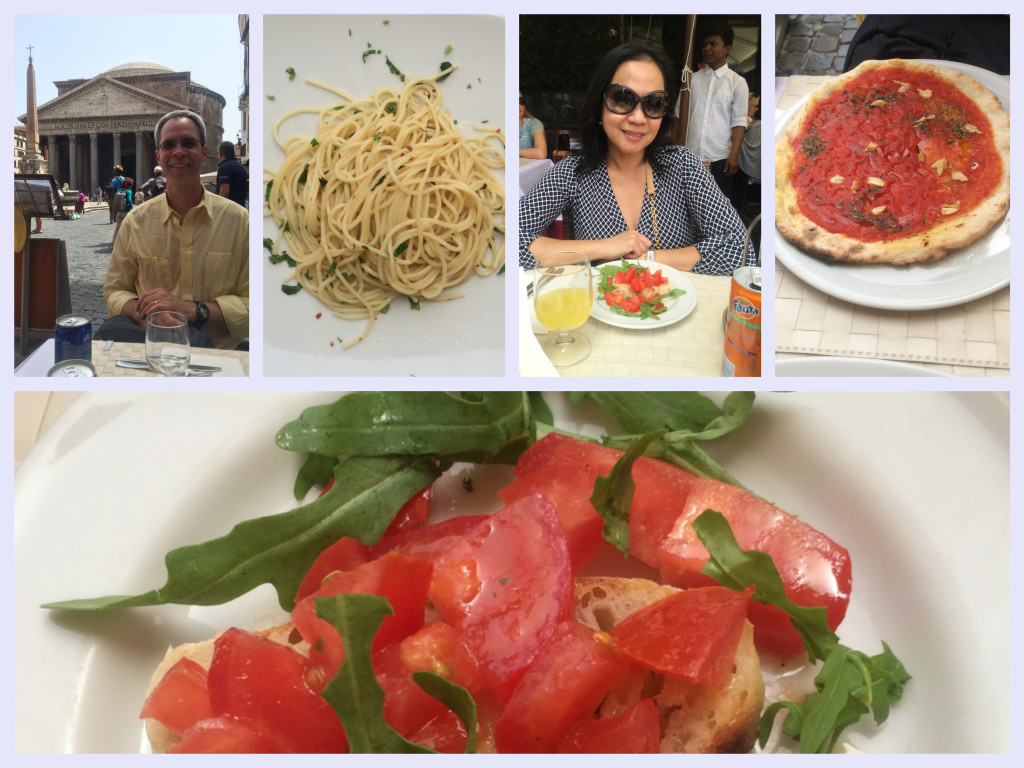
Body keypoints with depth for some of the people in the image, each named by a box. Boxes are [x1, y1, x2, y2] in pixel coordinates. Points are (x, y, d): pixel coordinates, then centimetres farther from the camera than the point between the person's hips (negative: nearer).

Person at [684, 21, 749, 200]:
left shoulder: (737, 82, 1)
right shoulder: (693, 78, 10)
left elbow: (739, 122, -4)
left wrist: (734, 155, -13)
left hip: (720, 158, -3)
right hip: (691, 155, 3)